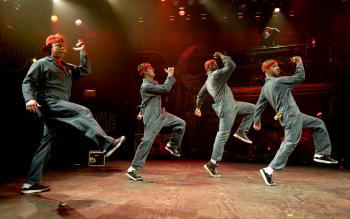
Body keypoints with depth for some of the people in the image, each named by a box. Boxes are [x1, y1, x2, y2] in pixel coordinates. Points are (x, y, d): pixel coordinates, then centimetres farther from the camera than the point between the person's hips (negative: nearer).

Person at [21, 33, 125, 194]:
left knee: (46, 142, 7)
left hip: (58, 107, 8)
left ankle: (32, 182, 13)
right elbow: (27, 82, -4)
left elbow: (85, 71, 20)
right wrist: (29, 98, -23)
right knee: (83, 112, -25)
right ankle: (107, 144, -38)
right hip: (48, 103, -8)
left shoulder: (66, 67, 25)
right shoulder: (41, 63, 5)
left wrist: (83, 52, 12)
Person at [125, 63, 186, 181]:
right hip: (152, 118, -9)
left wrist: (142, 111, 30)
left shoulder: (154, 83, 13)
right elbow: (165, 89, -21)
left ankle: (172, 145, 23)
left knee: (181, 123, 7)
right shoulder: (145, 86, -17)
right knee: (147, 141, -10)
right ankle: (132, 169, -2)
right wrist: (170, 75, -9)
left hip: (161, 114, 9)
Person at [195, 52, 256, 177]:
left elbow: (200, 94, 28)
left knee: (252, 108, 15)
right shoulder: (216, 74, -8)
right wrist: (222, 56, 0)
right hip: (226, 108, -10)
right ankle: (212, 163, -5)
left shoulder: (208, 81, 21)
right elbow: (231, 66, -15)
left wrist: (198, 107, 37)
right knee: (223, 134, -9)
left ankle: (241, 131, 8)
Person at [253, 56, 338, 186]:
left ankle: (321, 154, 25)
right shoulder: (278, 81, -14)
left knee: (319, 124, 21)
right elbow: (300, 77, -8)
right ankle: (268, 170, -9)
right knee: (289, 144, -10)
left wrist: (257, 121, 22)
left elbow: (259, 106, 14)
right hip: (291, 117, -10)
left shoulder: (264, 88, 11)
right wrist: (299, 62, 7)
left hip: (294, 115, 10)